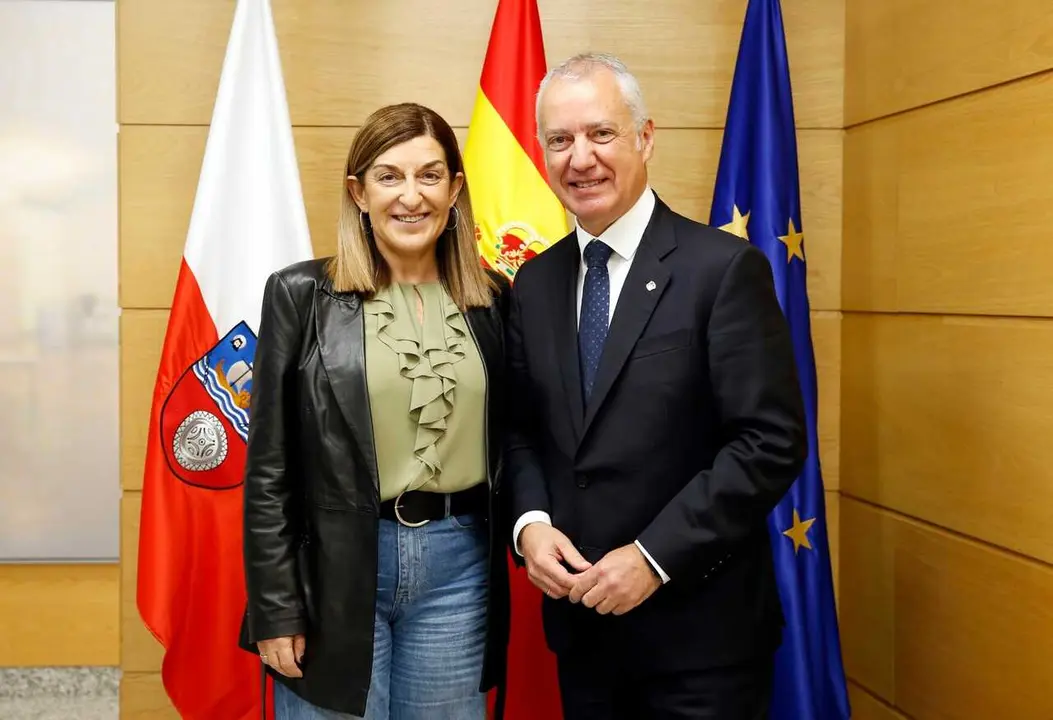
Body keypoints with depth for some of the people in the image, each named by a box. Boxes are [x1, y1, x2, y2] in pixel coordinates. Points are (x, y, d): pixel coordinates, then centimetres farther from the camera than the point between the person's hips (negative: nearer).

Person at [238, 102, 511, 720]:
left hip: (457, 563, 3)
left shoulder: (494, 298, 4)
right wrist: (275, 609, -6)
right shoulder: (303, 294, -4)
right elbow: (269, 468, -4)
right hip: (333, 569, -2)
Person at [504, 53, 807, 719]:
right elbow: (520, 428, 11)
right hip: (579, 618, 5)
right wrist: (531, 523, -7)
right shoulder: (534, 283, 6)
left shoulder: (724, 268, -11)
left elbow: (773, 442, -15)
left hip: (700, 628, -5)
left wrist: (654, 556, -18)